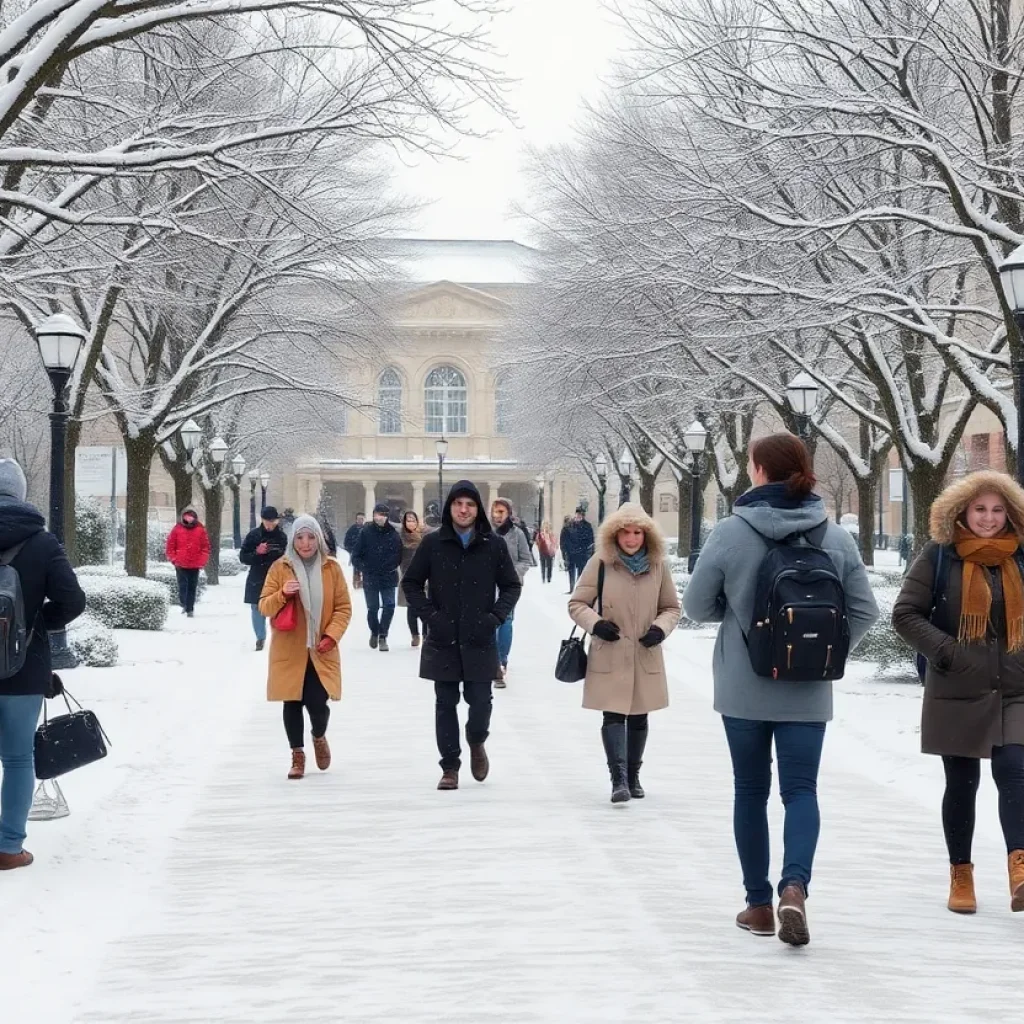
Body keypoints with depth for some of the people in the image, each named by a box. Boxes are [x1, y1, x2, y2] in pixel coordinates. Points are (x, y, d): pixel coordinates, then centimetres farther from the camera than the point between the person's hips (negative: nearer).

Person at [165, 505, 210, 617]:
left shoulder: (201, 529, 3)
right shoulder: (177, 529, 0)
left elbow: (205, 546, 5)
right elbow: (170, 545, 4)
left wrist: (202, 561, -3)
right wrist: (174, 559, -4)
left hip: (195, 565, 2)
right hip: (181, 565, -2)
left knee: (192, 587, 7)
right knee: (182, 585, -10)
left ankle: (190, 609, 15)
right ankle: (184, 604, 1)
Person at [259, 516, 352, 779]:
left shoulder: (331, 568, 2)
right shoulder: (280, 567, -1)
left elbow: (344, 608, 3)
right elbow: (264, 607, 0)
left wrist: (331, 635, -11)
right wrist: (282, 594, -20)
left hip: (320, 651, 0)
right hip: (289, 651, 0)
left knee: (317, 702, -7)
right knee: (292, 704, 4)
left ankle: (319, 737, 25)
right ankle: (298, 754, 21)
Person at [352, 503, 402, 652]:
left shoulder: (393, 534, -2)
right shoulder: (366, 532, -4)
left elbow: (399, 555, 7)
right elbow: (356, 556, -1)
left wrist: (393, 567, -5)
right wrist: (364, 568, -11)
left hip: (389, 578, 0)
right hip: (370, 578, 0)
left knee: (389, 606, -10)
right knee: (372, 608, 8)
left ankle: (383, 636, 3)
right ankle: (374, 632, 35)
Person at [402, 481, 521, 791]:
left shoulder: (494, 545, 0)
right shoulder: (432, 543, -1)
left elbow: (511, 586, 7)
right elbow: (411, 583, 6)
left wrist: (496, 616, -6)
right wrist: (429, 614, -6)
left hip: (480, 641, 0)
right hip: (442, 640, 0)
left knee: (480, 701, -2)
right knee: (446, 705, 6)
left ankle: (476, 743, 29)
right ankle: (450, 767, 16)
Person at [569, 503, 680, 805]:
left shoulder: (658, 566, 2)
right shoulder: (600, 564, -4)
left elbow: (672, 608, 13)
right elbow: (576, 604, 2)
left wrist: (660, 628, -7)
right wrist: (595, 623, -16)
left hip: (646, 656, 3)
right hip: (609, 655, -3)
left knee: (638, 718, 12)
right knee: (614, 715, -11)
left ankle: (632, 777, 26)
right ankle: (619, 779, -12)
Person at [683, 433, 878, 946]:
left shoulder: (731, 532, -11)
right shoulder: (836, 537, -2)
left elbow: (697, 605, -3)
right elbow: (863, 611, 0)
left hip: (743, 689, -1)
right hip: (808, 692, 1)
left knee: (751, 790, 13)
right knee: (801, 789, 6)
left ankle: (759, 903, 19)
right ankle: (795, 885, -17)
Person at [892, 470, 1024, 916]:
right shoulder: (939, 557, -3)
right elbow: (905, 614, -4)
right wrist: (947, 653, -14)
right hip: (957, 693, -2)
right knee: (961, 783, 7)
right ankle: (961, 874, 20)